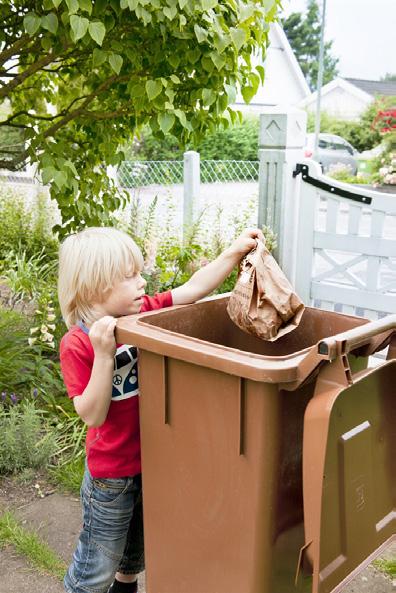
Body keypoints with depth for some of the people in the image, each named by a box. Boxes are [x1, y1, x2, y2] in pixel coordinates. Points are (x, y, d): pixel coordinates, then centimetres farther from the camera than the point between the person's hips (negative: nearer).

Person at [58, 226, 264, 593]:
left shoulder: (144, 312, -7)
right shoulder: (77, 344, -22)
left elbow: (193, 289, -4)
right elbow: (93, 415, -24)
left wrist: (234, 251, -13)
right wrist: (104, 353, -34)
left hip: (154, 460, 6)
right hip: (111, 473, -6)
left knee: (139, 549, 29)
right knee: (99, 563, 12)